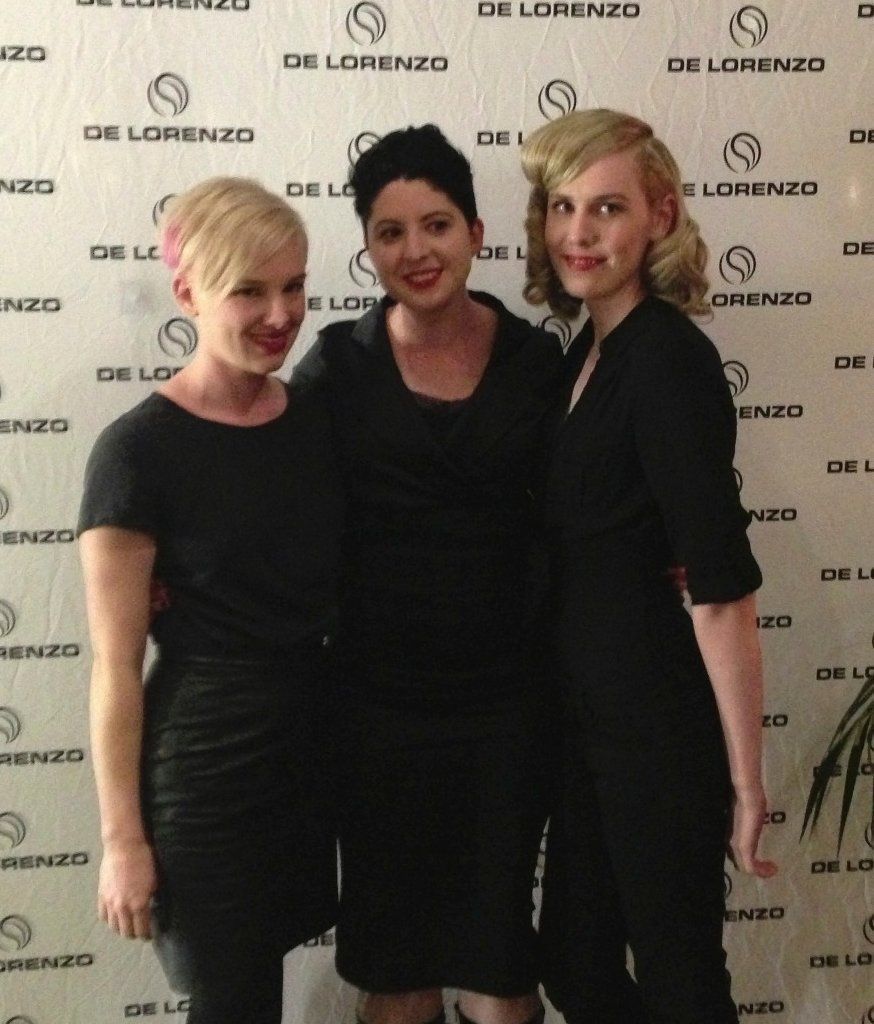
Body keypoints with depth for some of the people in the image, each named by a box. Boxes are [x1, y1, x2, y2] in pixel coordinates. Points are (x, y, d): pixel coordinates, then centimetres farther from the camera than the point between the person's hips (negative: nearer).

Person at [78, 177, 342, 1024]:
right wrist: (122, 838, -11)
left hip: (316, 744, 5)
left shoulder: (321, 421, 2)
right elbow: (115, 666, -13)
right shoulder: (140, 450, -14)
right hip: (204, 765, -5)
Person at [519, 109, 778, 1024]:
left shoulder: (668, 359, -18)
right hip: (592, 715, 8)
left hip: (661, 721, -8)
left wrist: (744, 779, -20)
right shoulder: (589, 351, 9)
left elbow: (723, 587, -21)